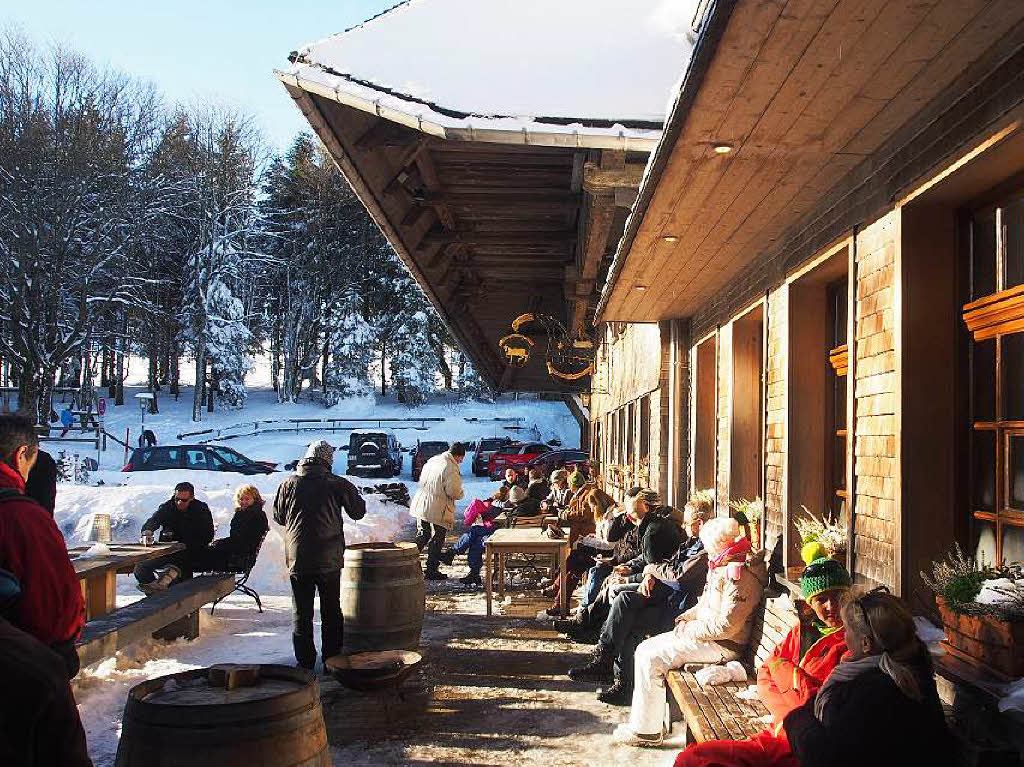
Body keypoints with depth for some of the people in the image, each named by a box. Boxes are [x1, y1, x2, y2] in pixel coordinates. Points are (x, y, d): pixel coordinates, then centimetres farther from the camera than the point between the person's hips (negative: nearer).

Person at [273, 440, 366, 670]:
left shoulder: (289, 484, -1)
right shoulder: (338, 484, -6)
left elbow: (278, 517, 10)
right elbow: (358, 511, 2)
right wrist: (349, 492, 20)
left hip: (297, 558, 1)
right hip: (329, 558, -1)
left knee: (301, 612, 9)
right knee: (331, 611, 13)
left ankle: (305, 662, 11)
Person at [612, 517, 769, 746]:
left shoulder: (739, 575, -22)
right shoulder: (722, 567, 12)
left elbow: (725, 626, -25)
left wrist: (687, 630, -15)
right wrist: (686, 617, 9)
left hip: (722, 646, -11)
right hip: (703, 632, 11)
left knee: (651, 659, -16)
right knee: (645, 649, 5)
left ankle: (646, 731, -6)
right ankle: (641, 722, 8)